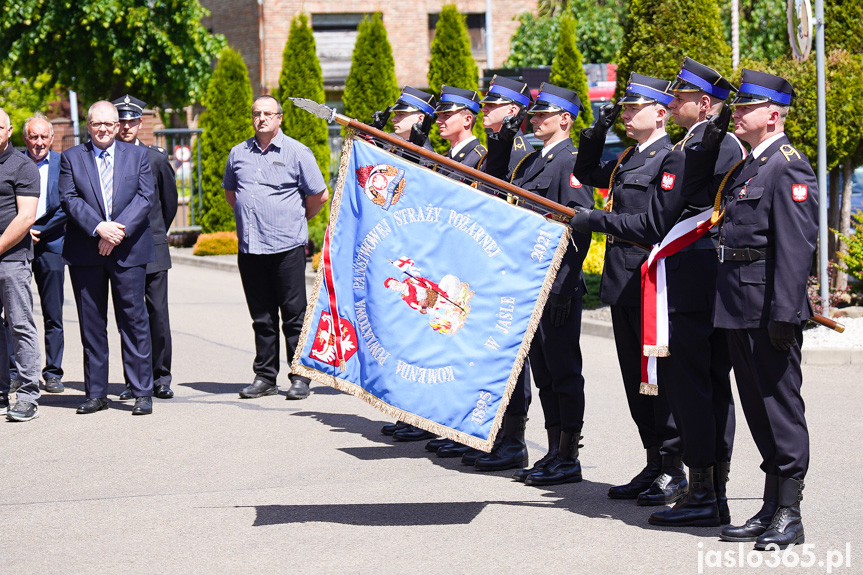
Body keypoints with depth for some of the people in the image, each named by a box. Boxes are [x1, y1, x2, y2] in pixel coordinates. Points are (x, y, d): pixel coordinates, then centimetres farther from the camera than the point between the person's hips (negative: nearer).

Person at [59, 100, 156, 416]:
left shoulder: (138, 155, 8)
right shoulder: (71, 158, 8)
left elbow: (145, 197, -1)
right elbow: (69, 199, -2)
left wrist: (119, 230, -15)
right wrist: (99, 228, -16)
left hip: (128, 249, -1)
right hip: (85, 253, 1)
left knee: (133, 320, -2)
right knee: (91, 324, 5)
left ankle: (142, 392, 3)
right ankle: (96, 393, 12)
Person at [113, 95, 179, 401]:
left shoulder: (156, 157, 3)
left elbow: (170, 200, 16)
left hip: (153, 248, 0)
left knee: (158, 314, -1)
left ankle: (161, 378, 8)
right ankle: (133, 380, 9)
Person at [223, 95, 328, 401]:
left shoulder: (297, 152, 0)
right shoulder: (238, 153, 12)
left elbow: (319, 195, 5)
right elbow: (230, 191, 28)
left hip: (287, 246, -4)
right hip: (250, 247, 4)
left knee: (294, 315, -2)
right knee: (261, 317, 9)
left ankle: (300, 377, 3)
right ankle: (265, 376, 15)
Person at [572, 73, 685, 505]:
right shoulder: (628, 158, 16)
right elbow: (586, 174, 31)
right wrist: (595, 135, 17)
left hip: (649, 278, -9)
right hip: (623, 282, 9)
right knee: (635, 376, 12)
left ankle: (673, 472, 3)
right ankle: (654, 465, 19)